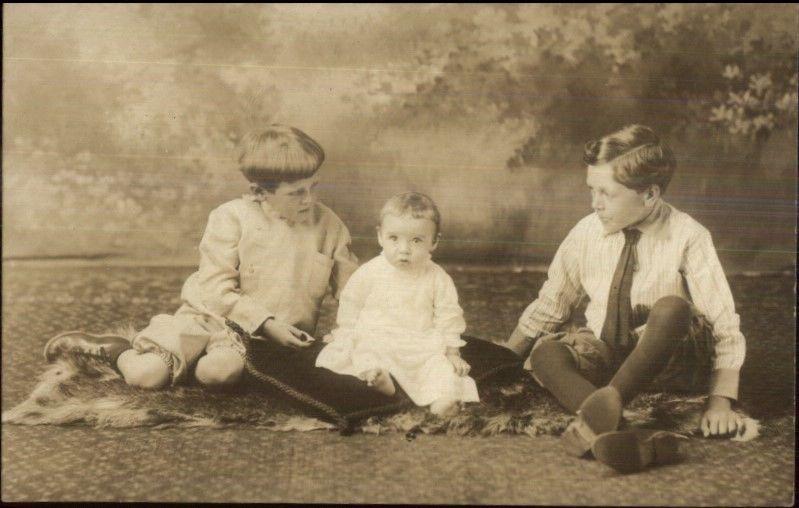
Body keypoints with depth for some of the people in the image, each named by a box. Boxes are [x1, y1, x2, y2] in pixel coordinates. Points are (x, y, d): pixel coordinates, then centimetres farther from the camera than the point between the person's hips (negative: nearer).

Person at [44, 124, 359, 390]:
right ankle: (115, 350, 12)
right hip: (208, 316, -1)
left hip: (259, 337, 1)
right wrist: (267, 323, -20)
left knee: (220, 371, -33)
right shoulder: (232, 218, -7)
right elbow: (217, 291, -11)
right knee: (146, 374, -21)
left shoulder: (329, 225, 2)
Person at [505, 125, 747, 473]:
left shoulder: (687, 238, -14)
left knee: (671, 307, -34)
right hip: (605, 353, 3)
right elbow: (547, 309, 5)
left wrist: (721, 402, -27)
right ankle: (639, 443, -50)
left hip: (669, 361, -3)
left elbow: (725, 327, -16)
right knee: (545, 352, -29)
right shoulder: (586, 233, -5)